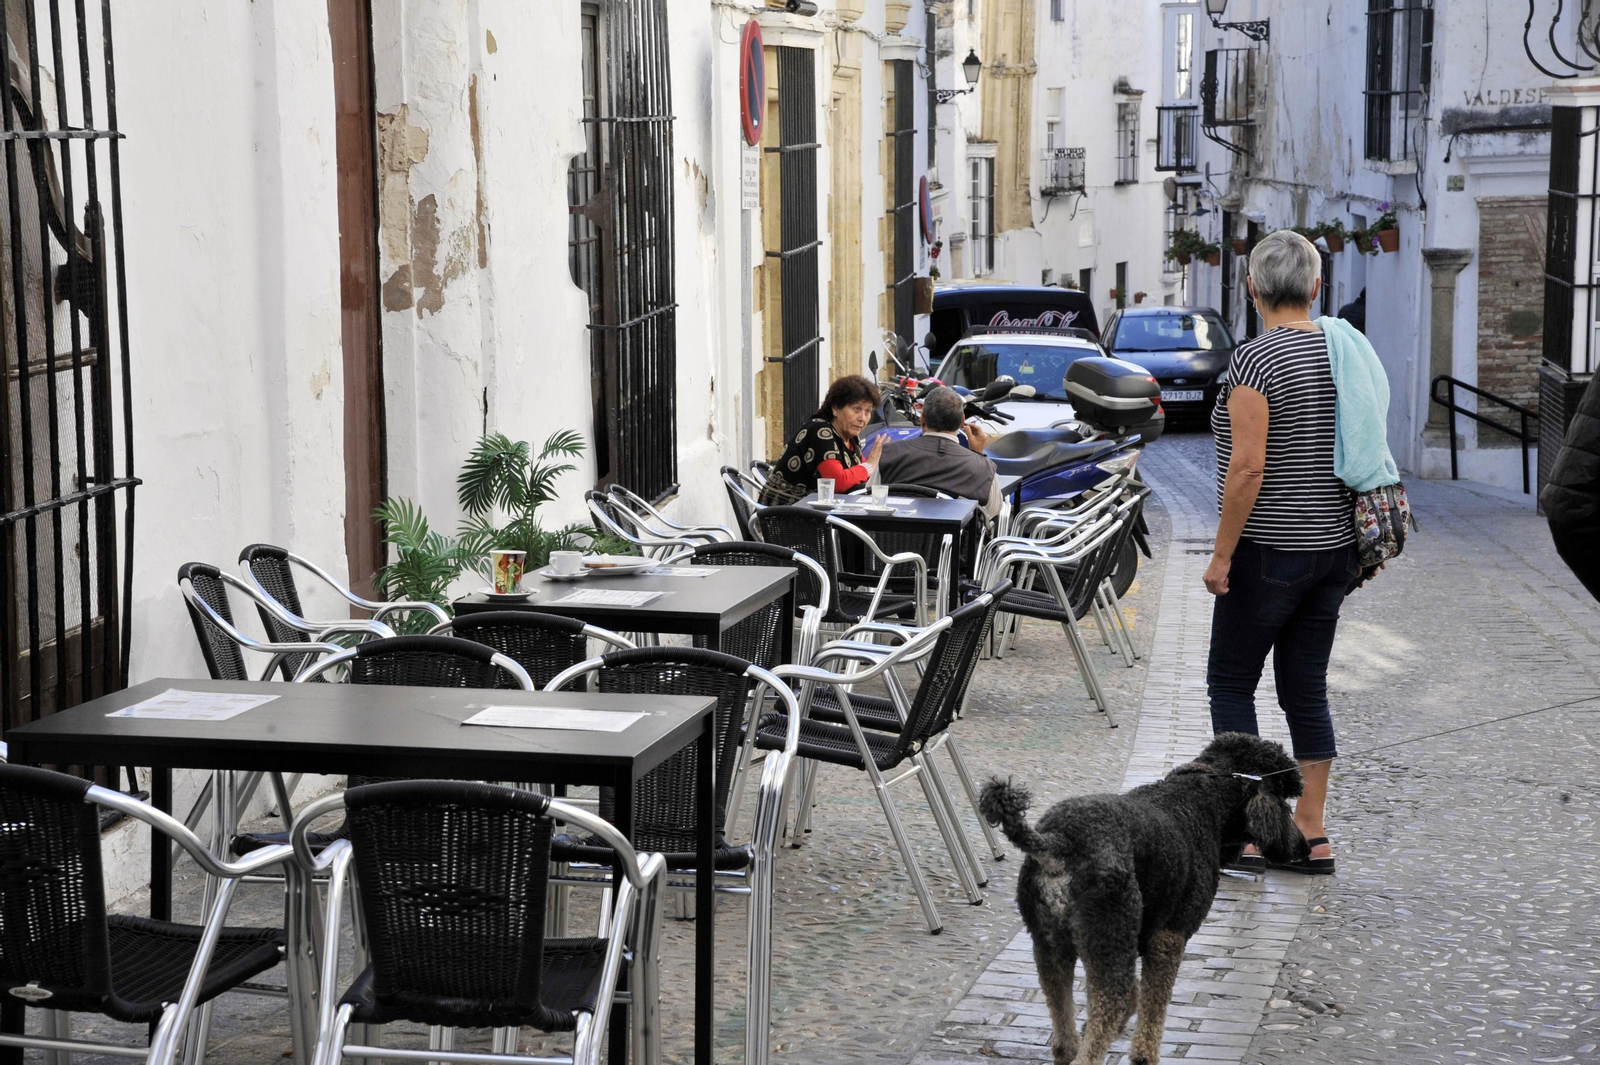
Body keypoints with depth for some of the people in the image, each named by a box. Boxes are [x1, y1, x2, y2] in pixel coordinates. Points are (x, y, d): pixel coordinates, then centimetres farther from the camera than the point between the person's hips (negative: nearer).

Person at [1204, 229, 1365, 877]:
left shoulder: (1256, 359, -15)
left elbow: (1248, 467, -21)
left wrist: (1222, 555, -14)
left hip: (1271, 551, -7)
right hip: (1334, 546, 7)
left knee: (1230, 682, 5)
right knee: (1306, 689, 12)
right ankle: (1309, 836, 14)